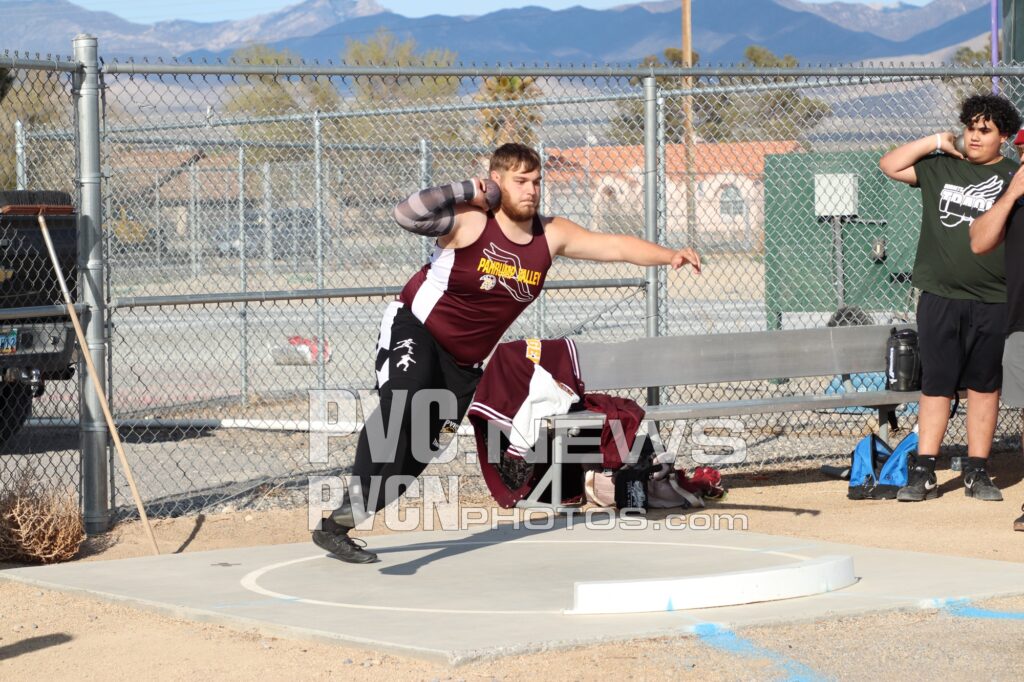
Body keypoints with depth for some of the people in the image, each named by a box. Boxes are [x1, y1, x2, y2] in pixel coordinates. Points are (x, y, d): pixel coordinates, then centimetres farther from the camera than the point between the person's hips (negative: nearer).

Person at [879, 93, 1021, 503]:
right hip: (938, 296, 2)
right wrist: (934, 142, 6)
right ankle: (923, 473, 6)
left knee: (984, 385, 6)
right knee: (935, 384, 4)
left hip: (991, 302, -2)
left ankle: (977, 473, 13)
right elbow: (890, 165, 13)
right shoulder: (941, 167, 12)